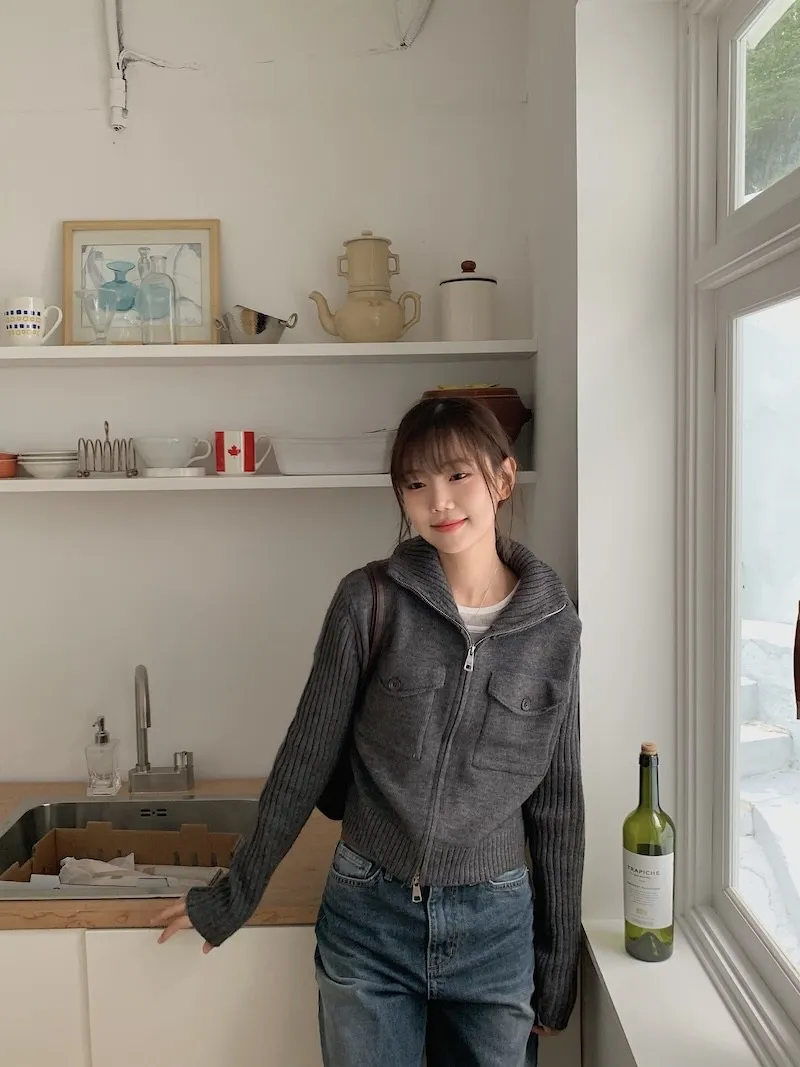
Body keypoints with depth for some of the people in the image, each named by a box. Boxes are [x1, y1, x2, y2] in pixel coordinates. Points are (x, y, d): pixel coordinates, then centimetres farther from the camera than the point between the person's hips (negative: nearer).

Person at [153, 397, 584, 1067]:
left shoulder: (555, 627, -5)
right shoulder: (370, 602, -10)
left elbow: (557, 805, 2)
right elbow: (305, 761, -2)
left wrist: (559, 967, 6)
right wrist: (234, 897, 5)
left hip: (494, 927, 1)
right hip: (368, 917, -1)